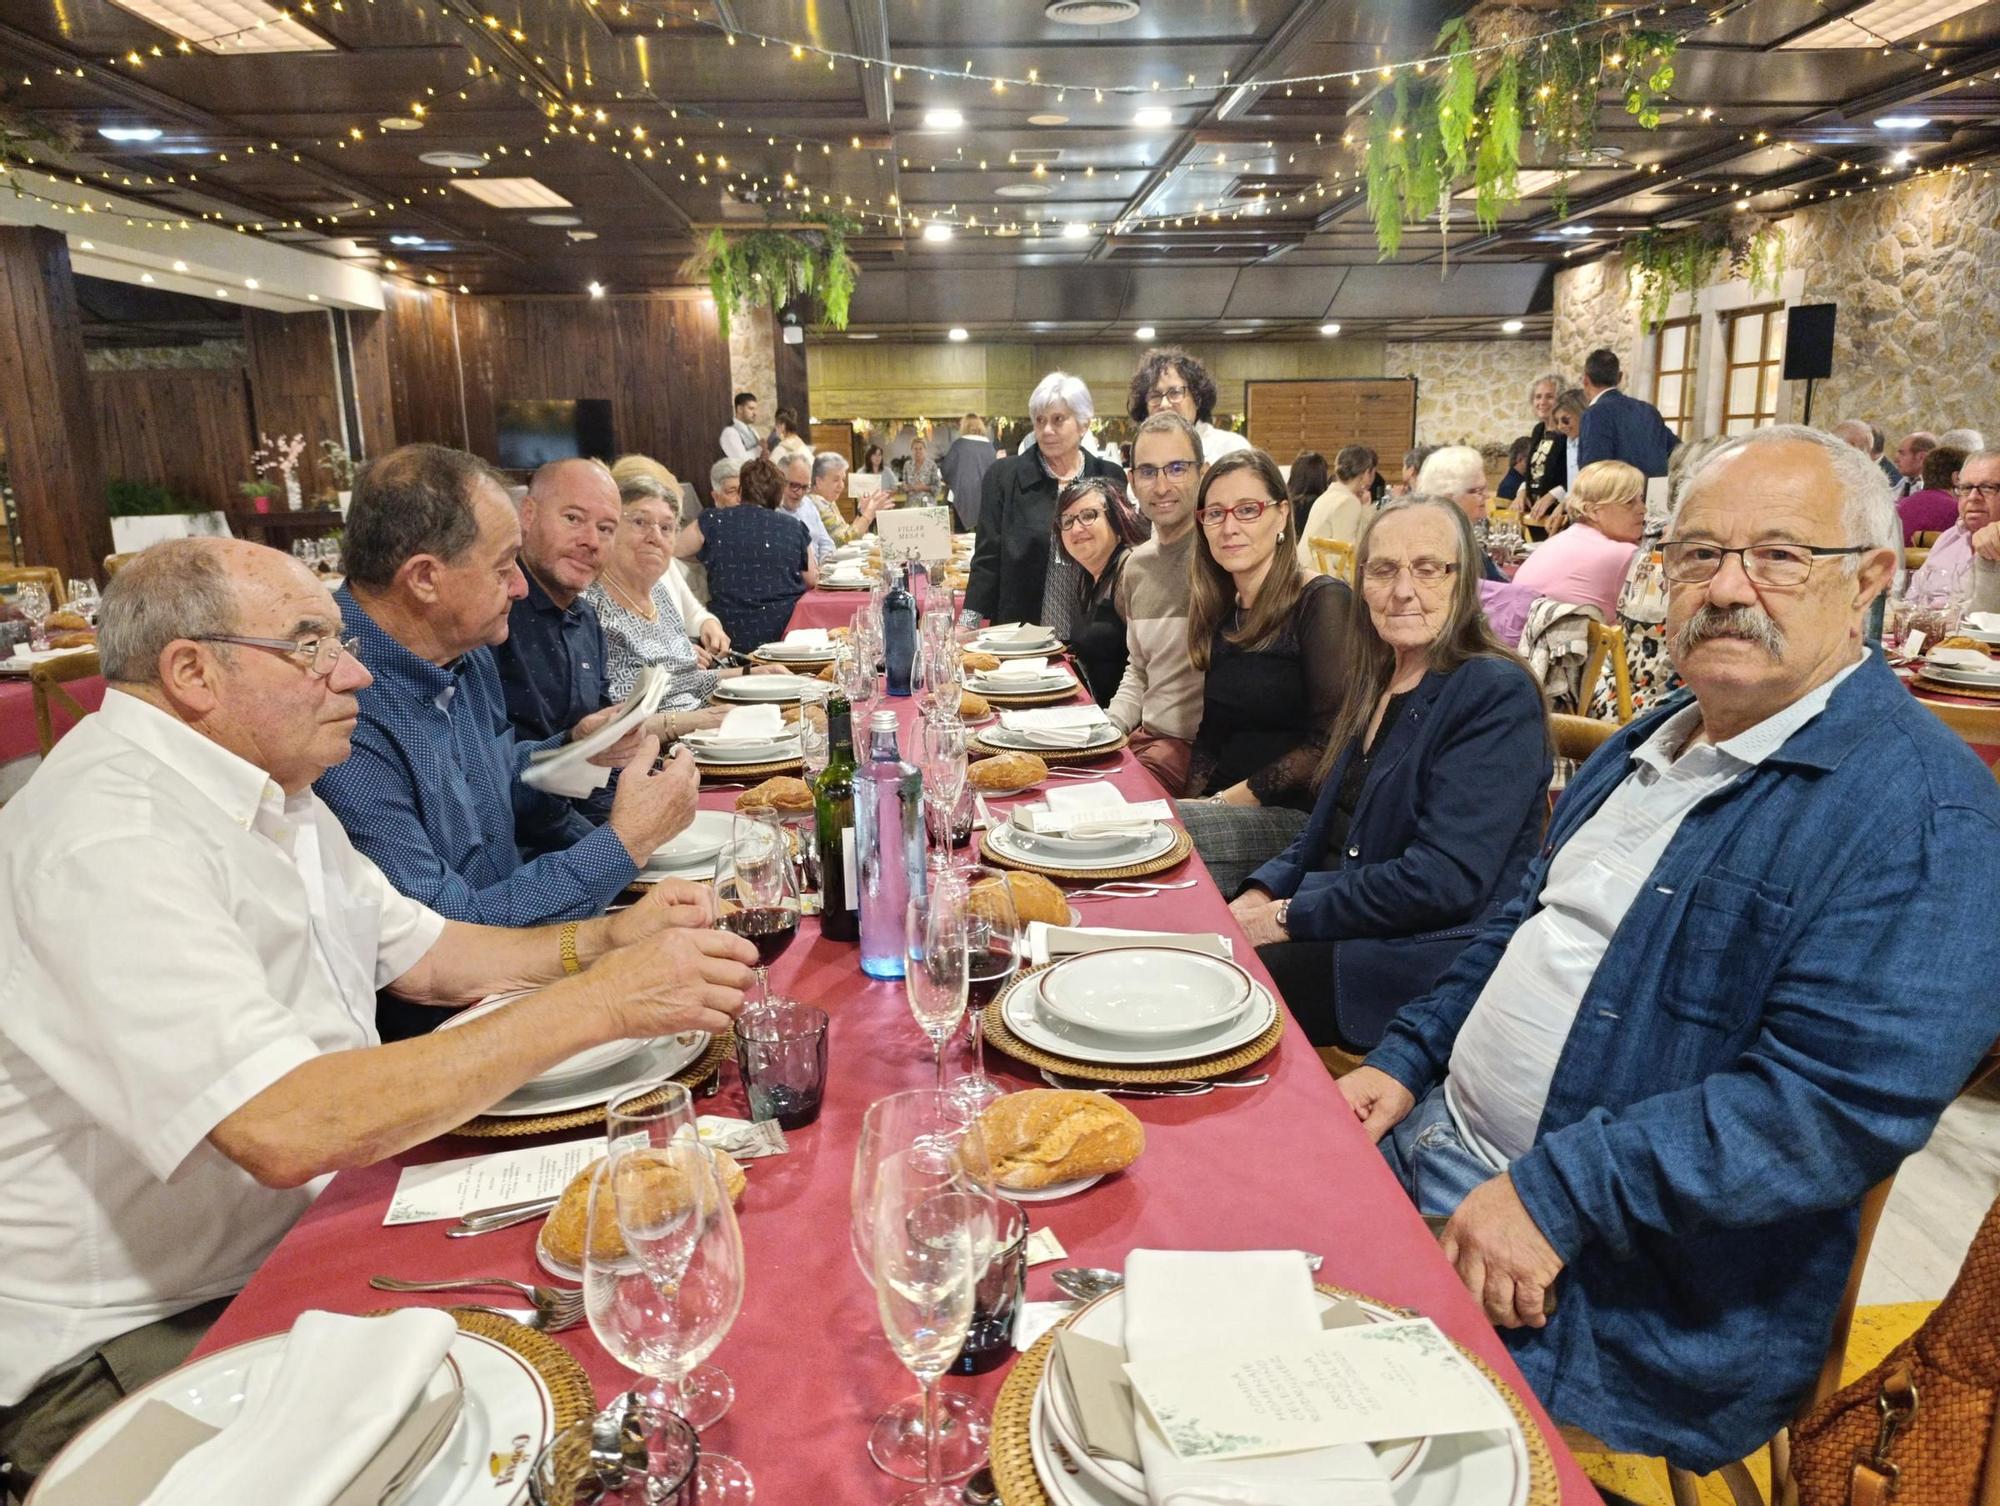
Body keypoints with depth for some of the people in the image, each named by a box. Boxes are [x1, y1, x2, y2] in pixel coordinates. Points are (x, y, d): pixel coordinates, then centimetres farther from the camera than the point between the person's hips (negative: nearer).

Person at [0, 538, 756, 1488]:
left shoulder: (269, 795, 8)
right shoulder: (108, 839, -24)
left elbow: (423, 956, 15)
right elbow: (286, 1131, -34)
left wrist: (606, 940, -3)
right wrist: (595, 1002, -30)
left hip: (300, 1246, 9)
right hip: (134, 1339, -8)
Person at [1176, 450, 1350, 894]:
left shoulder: (1323, 602, -8)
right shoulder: (1222, 611, 14)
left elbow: (1328, 741, -15)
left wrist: (1226, 800, -14)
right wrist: (1196, 802, -3)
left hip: (1299, 817, -6)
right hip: (1228, 813, 6)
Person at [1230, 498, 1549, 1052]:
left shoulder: (1497, 695, -14)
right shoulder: (1376, 683, 12)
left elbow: (1445, 881, -22)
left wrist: (1290, 917, -17)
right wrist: (1262, 894, -1)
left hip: (1435, 956, -8)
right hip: (1349, 919, 8)